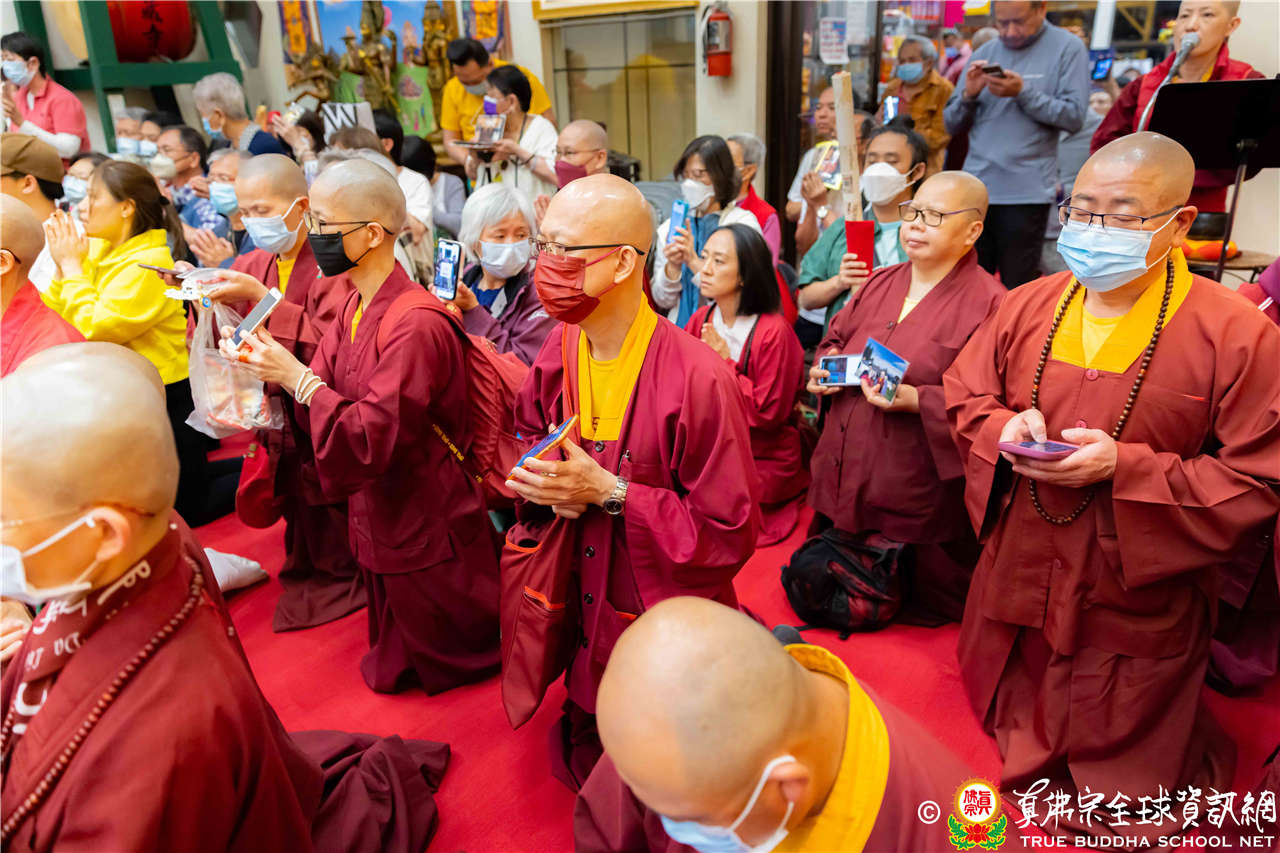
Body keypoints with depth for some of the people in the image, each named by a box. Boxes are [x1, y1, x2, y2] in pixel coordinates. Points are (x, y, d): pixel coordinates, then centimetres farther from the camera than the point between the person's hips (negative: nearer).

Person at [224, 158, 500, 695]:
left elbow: (372, 439, -29)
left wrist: (297, 378, -22)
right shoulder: (355, 308, 1)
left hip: (427, 530, -8)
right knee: (392, 670, 27)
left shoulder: (416, 326, -28)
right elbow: (321, 387, 3)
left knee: (446, 663, 16)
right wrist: (267, 366, -12)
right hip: (380, 521, 8)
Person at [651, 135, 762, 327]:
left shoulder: (744, 221, 1)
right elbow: (662, 301, 10)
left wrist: (694, 261, -13)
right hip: (680, 328, 3)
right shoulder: (670, 227, 12)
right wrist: (672, 267, -7)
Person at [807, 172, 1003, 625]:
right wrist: (823, 370, 2)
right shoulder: (879, 284, 12)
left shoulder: (987, 303, -10)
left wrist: (916, 400, -26)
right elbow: (836, 339, 24)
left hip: (919, 500, -6)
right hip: (843, 481, 7)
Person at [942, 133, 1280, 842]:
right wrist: (1004, 428, -15)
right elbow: (962, 397, 6)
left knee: (1116, 796, 18)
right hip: (1018, 578, 4)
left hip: (1136, 608, -3)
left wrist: (1125, 468, -25)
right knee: (1009, 731, 25)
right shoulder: (1027, 308, -3)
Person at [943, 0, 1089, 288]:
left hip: (1026, 191, -4)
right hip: (975, 188, 4)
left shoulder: (1068, 48, 3)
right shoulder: (983, 54, 14)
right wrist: (969, 94, -6)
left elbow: (1074, 117, -6)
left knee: (1018, 289, 0)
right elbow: (952, 124, 14)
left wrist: (1023, 92, -15)